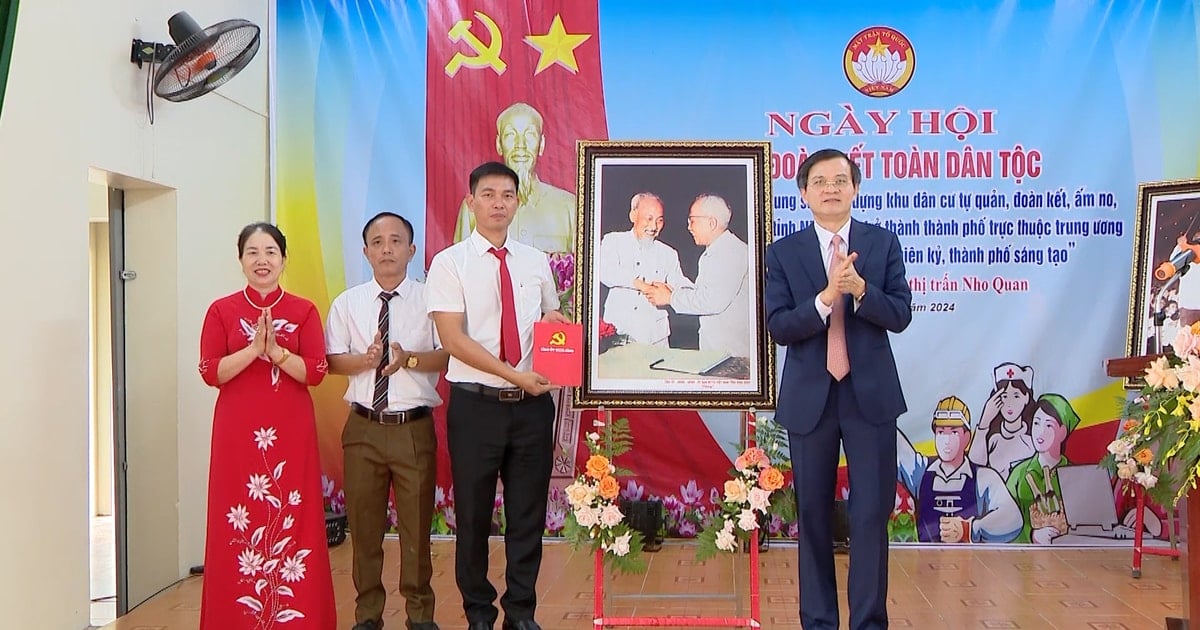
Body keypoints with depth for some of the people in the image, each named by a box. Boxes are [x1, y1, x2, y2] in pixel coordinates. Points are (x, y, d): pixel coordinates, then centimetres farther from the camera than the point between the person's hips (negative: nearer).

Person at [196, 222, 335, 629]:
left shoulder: (304, 311, 5)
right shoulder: (222, 311, 5)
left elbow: (316, 372, -3)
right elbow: (210, 372, -3)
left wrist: (276, 351, -16)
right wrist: (253, 348, -15)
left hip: (291, 430, 0)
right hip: (238, 430, 0)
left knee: (292, 520, 0)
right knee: (239, 522, 0)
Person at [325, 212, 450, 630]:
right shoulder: (347, 303, 7)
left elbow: (447, 356, -6)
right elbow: (331, 361, 1)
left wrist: (409, 358, -21)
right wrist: (367, 359, -17)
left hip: (415, 427, -2)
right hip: (363, 427, 2)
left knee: (417, 525, 6)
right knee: (364, 525, 10)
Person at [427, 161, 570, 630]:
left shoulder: (536, 262, 11)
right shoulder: (449, 263, -2)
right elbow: (453, 339, -11)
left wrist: (555, 323, -4)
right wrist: (515, 375, -17)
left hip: (533, 403, 3)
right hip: (476, 404, -3)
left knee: (528, 513, 9)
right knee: (474, 514, 7)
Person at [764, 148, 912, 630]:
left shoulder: (883, 243, 4)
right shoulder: (783, 253, 1)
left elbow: (900, 315, -3)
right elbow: (778, 327, -7)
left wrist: (860, 290, -21)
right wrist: (826, 297, -22)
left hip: (871, 395, 0)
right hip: (809, 397, 0)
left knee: (872, 514, 2)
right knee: (813, 514, 9)